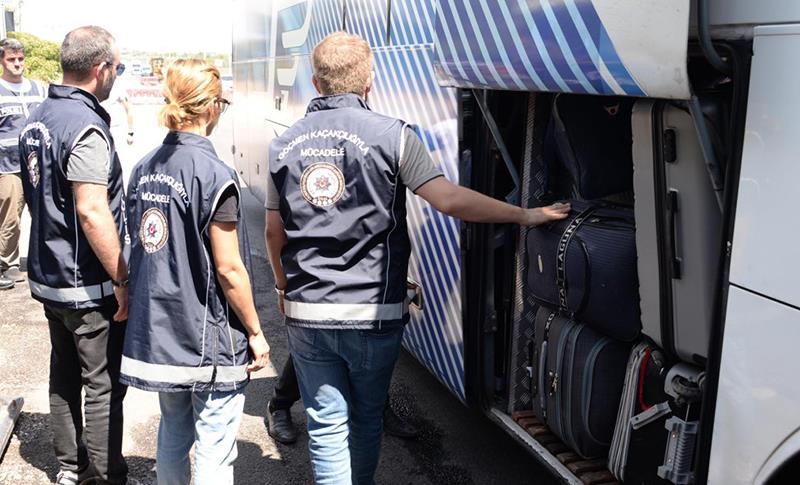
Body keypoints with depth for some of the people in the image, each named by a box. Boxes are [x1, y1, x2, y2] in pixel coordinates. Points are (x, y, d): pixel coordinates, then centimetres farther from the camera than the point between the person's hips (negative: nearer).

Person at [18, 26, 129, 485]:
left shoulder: (38, 118, 8)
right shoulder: (85, 125, -21)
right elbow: (92, 213, -26)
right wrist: (122, 280, -21)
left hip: (48, 276, 9)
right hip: (89, 287, -9)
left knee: (65, 374, 19)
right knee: (105, 386, 3)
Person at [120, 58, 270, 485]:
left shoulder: (144, 168, 5)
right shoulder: (213, 173, -17)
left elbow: (140, 252, 12)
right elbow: (228, 269, -16)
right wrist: (255, 332, -6)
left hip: (157, 333, 8)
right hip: (208, 339, -7)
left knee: (173, 434, 22)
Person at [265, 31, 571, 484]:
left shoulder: (285, 144, 4)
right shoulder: (391, 135, -9)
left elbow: (275, 231, 11)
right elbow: (450, 198, -16)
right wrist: (526, 215, -7)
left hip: (307, 313, 2)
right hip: (373, 313, -2)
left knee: (326, 425, 10)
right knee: (367, 418, 20)